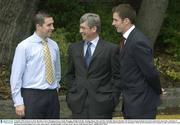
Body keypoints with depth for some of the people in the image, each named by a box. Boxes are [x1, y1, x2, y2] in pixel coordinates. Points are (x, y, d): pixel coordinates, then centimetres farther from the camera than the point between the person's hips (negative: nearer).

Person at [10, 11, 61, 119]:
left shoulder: (54, 45, 10)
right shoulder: (24, 46, -6)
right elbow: (16, 76, -7)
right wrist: (18, 102, -11)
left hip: (52, 96, 5)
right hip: (32, 96, -5)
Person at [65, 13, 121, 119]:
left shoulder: (111, 49, -2)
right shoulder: (74, 48, 10)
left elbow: (117, 77, 0)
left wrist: (113, 98, -5)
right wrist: (71, 92, 8)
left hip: (101, 104, -3)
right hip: (78, 103, 4)